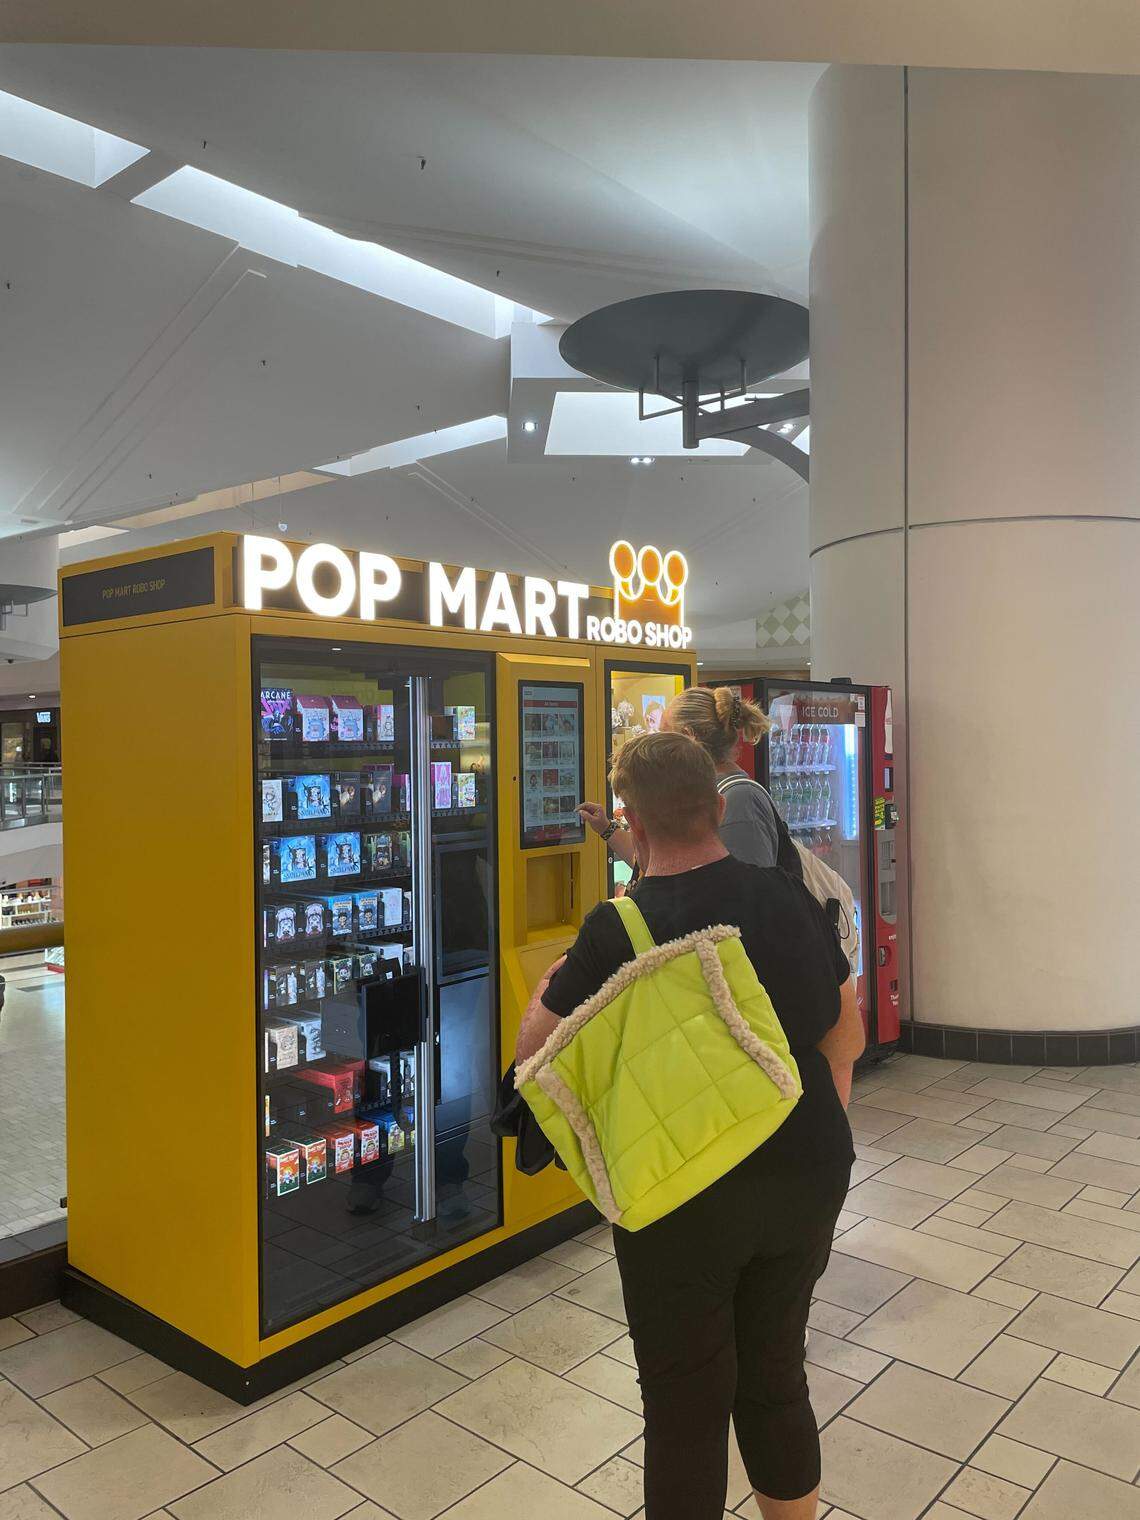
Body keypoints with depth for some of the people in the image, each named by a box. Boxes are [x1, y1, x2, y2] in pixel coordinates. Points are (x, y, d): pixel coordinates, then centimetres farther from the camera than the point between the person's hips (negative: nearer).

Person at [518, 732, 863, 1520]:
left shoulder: (619, 929, -19)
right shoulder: (792, 897, -5)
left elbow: (535, 1052, -8)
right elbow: (847, 1039, 8)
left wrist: (547, 988, 11)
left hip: (685, 1198, -4)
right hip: (807, 1180, 5)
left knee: (687, 1407, 15)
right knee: (778, 1380, 24)